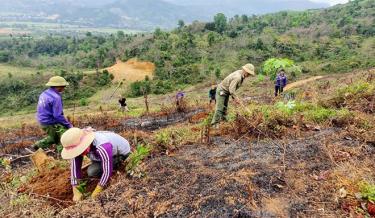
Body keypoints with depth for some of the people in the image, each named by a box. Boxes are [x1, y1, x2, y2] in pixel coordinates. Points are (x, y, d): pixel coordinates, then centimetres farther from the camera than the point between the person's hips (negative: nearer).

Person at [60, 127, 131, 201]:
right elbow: (74, 167, -15)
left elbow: (107, 171, -34)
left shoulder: (102, 147, -42)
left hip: (121, 153, -7)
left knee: (91, 171, -19)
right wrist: (76, 192, -17)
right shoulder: (78, 146, -20)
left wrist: (96, 192, -23)